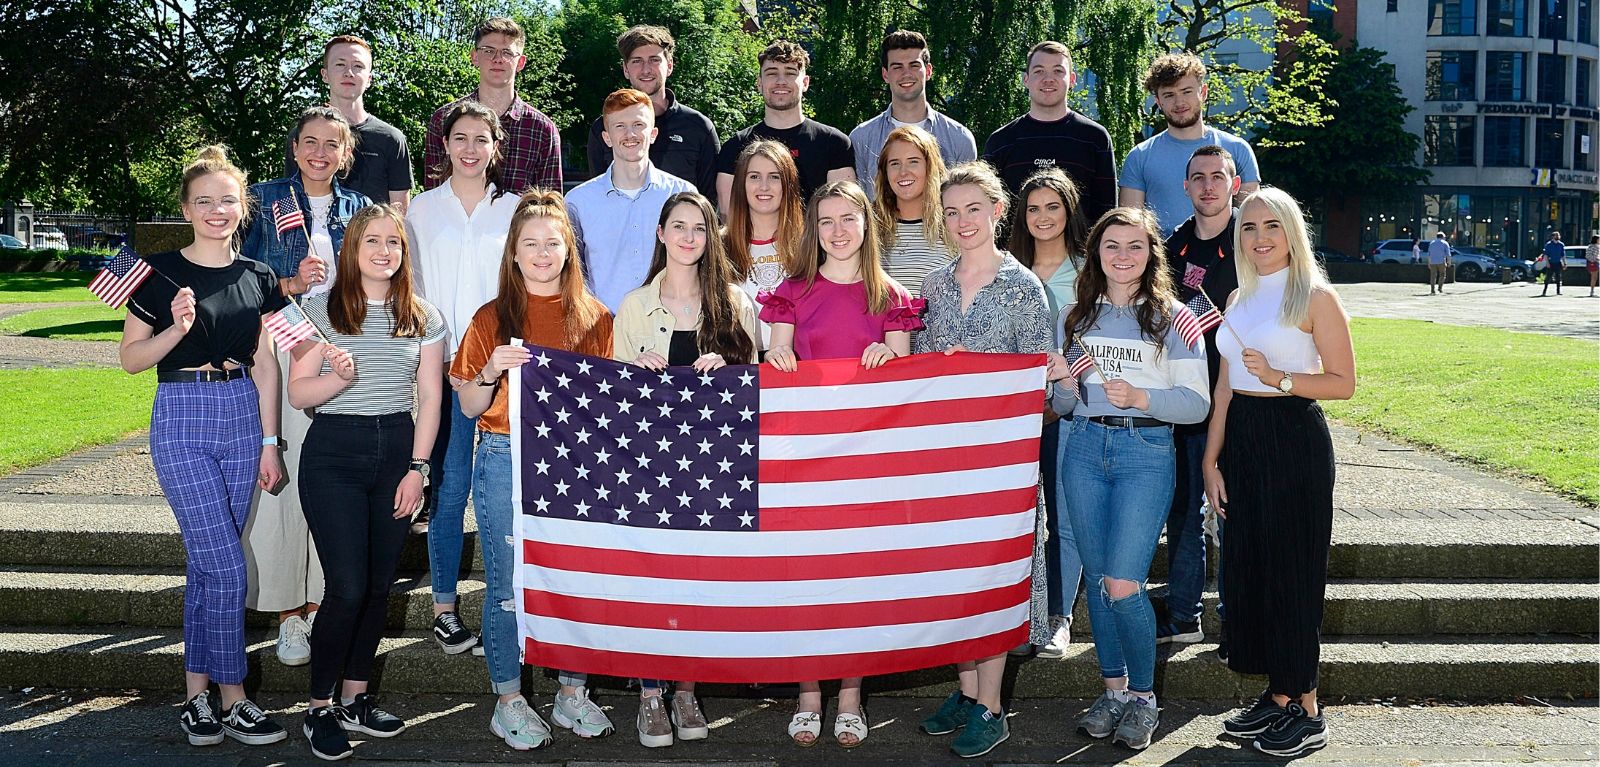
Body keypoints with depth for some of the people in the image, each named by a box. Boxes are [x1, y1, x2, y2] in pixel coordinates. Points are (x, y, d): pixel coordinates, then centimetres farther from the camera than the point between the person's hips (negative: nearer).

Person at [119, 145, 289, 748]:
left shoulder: (257, 278, 8)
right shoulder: (161, 273, -3)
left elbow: (264, 365, 9)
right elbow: (130, 358, -1)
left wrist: (270, 442, 6)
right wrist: (178, 328, -19)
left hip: (241, 420, 4)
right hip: (182, 419, -4)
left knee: (207, 563, 9)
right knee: (225, 566, -8)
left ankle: (197, 694, 18)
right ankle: (233, 701, 3)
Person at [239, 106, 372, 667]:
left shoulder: (359, 209, 13)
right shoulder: (265, 201, 5)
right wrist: (290, 284, -13)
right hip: (278, 354, -2)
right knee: (280, 482, -6)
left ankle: (319, 604, 14)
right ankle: (288, 614, 4)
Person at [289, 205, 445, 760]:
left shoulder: (424, 318, 7)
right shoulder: (321, 311, 0)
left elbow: (430, 399, 6)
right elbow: (297, 393, -3)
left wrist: (417, 468, -2)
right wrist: (339, 376, -22)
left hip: (397, 449, 3)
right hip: (333, 452, -3)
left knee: (379, 584, 7)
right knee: (348, 587, -8)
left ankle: (354, 699, 22)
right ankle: (320, 709, 8)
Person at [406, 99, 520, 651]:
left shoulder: (515, 210, 10)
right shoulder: (422, 210, 9)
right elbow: (409, 285, 9)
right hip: (444, 361, 0)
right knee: (450, 483, -3)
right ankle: (444, 608, 5)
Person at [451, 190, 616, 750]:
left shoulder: (594, 318, 8)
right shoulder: (492, 319, 4)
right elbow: (469, 407, 5)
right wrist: (491, 373, -14)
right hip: (506, 461, -1)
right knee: (508, 585, 3)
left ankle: (572, 692, 20)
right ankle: (508, 701, 16)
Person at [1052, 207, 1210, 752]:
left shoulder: (1171, 316, 0)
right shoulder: (1078, 316, 11)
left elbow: (1197, 403, -4)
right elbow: (1059, 403, 15)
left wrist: (1141, 397, -18)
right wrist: (1068, 389, -7)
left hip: (1146, 451, -4)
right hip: (1084, 448, 4)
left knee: (1122, 585, -10)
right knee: (1096, 578, 8)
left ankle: (1143, 697, 9)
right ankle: (1113, 690, 22)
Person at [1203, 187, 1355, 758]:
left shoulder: (1315, 296, -6)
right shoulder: (1240, 299, 13)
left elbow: (1344, 383, -8)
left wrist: (1280, 378, -21)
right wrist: (1211, 459, 8)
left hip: (1294, 439, -7)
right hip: (1242, 439, 7)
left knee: (1292, 568, -2)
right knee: (1248, 564, 8)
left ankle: (1307, 710, 9)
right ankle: (1277, 696, 19)